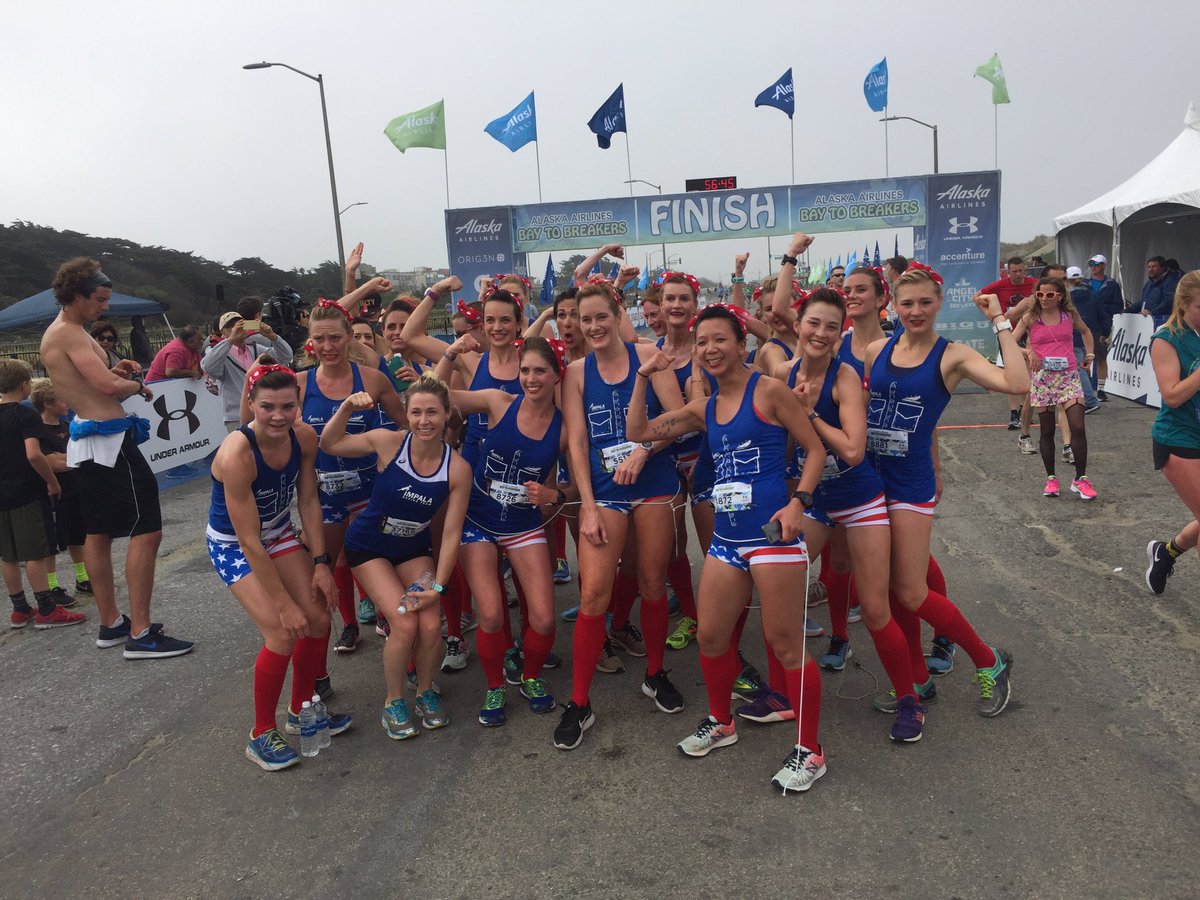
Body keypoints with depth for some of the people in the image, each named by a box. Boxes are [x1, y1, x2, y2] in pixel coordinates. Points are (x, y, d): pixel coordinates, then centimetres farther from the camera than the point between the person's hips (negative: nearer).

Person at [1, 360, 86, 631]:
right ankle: (47, 611, 2)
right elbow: (33, 455, -25)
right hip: (27, 494, -7)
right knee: (35, 554, -3)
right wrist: (53, 482, -14)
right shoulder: (26, 415, -13)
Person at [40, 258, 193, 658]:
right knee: (147, 531, -11)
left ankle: (111, 624, 25)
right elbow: (108, 386, -26)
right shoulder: (69, 333, -15)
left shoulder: (57, 333, 17)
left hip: (88, 440, 11)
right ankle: (140, 634, -9)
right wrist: (138, 386, -6)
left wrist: (114, 371, 7)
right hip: (109, 440, -11)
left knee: (99, 533, 15)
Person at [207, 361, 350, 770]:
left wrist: (319, 563, -10)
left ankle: (301, 712, 22)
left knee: (318, 620, -2)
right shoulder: (236, 454, -34)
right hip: (232, 544, -6)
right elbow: (250, 543, -30)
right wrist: (284, 604, -26)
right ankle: (262, 735, 6)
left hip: (280, 532, 6)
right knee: (282, 635, -15)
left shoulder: (304, 437, -18)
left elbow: (309, 501, -5)